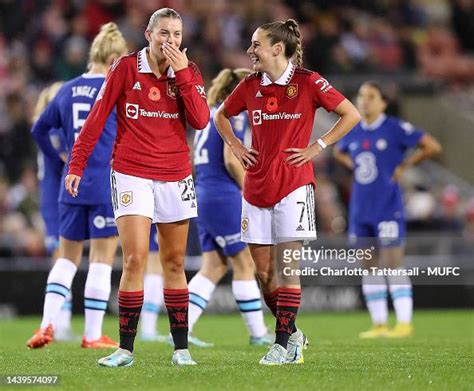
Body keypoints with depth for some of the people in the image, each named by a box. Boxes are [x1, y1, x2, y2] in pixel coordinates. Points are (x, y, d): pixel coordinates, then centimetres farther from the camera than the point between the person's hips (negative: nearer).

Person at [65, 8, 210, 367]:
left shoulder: (189, 71, 3)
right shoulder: (126, 67, -4)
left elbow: (200, 121, -9)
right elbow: (98, 116, -1)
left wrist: (182, 73, -15)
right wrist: (77, 164, -4)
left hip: (176, 176, 3)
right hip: (132, 173, -3)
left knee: (175, 262, 8)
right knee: (135, 259, -11)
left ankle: (181, 347, 14)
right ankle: (126, 349, -6)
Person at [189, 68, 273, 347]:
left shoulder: (211, 112, 18)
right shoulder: (235, 114, -9)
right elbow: (231, 160, -17)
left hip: (204, 195, 9)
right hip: (224, 196, -9)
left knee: (214, 267, 9)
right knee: (245, 265, 0)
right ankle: (258, 333, 5)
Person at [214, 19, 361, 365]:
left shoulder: (308, 82, -5)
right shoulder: (250, 85, 8)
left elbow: (351, 115, -2)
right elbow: (221, 116, 25)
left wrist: (317, 148, -5)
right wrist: (236, 147, 11)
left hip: (293, 185, -5)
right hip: (256, 187, 5)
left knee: (286, 266, -8)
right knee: (263, 270, 4)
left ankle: (283, 344, -4)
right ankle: (292, 333, 20)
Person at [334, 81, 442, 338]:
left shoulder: (395, 128, -8)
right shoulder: (352, 132, 9)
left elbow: (432, 147, -8)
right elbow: (338, 152, 31)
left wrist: (404, 165, -7)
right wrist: (353, 165, 12)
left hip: (388, 208, -6)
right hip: (360, 209, 6)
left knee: (392, 265, -9)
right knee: (370, 267, 8)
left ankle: (404, 323, -5)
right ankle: (379, 324, 13)